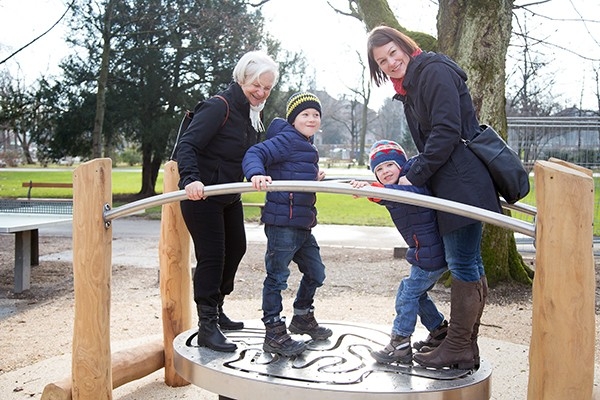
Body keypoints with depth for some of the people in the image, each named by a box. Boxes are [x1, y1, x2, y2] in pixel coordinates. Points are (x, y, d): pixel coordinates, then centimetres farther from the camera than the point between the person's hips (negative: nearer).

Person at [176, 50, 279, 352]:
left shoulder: (251, 114, 10)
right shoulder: (219, 107, -18)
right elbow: (187, 145, -25)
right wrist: (191, 179, -43)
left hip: (229, 195, 10)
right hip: (202, 194, -10)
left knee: (236, 248, 17)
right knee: (212, 256, -10)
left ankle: (215, 311, 33)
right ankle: (207, 327, -2)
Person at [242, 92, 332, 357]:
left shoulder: (307, 146, 20)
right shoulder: (287, 139, -10)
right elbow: (255, 153, -21)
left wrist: (313, 178, 14)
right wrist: (256, 173, -38)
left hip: (302, 224, 10)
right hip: (282, 222, -10)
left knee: (316, 273, 19)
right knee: (278, 276, -2)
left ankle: (303, 318, 39)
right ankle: (274, 334, 8)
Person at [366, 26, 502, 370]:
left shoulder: (434, 71, -9)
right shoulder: (410, 86, 21)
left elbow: (447, 131, -17)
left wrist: (415, 176, -14)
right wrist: (412, 174, 12)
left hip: (464, 182, -11)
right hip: (452, 183, 11)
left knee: (462, 263, -6)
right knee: (470, 263, 11)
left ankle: (457, 348, 2)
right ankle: (467, 347, 19)